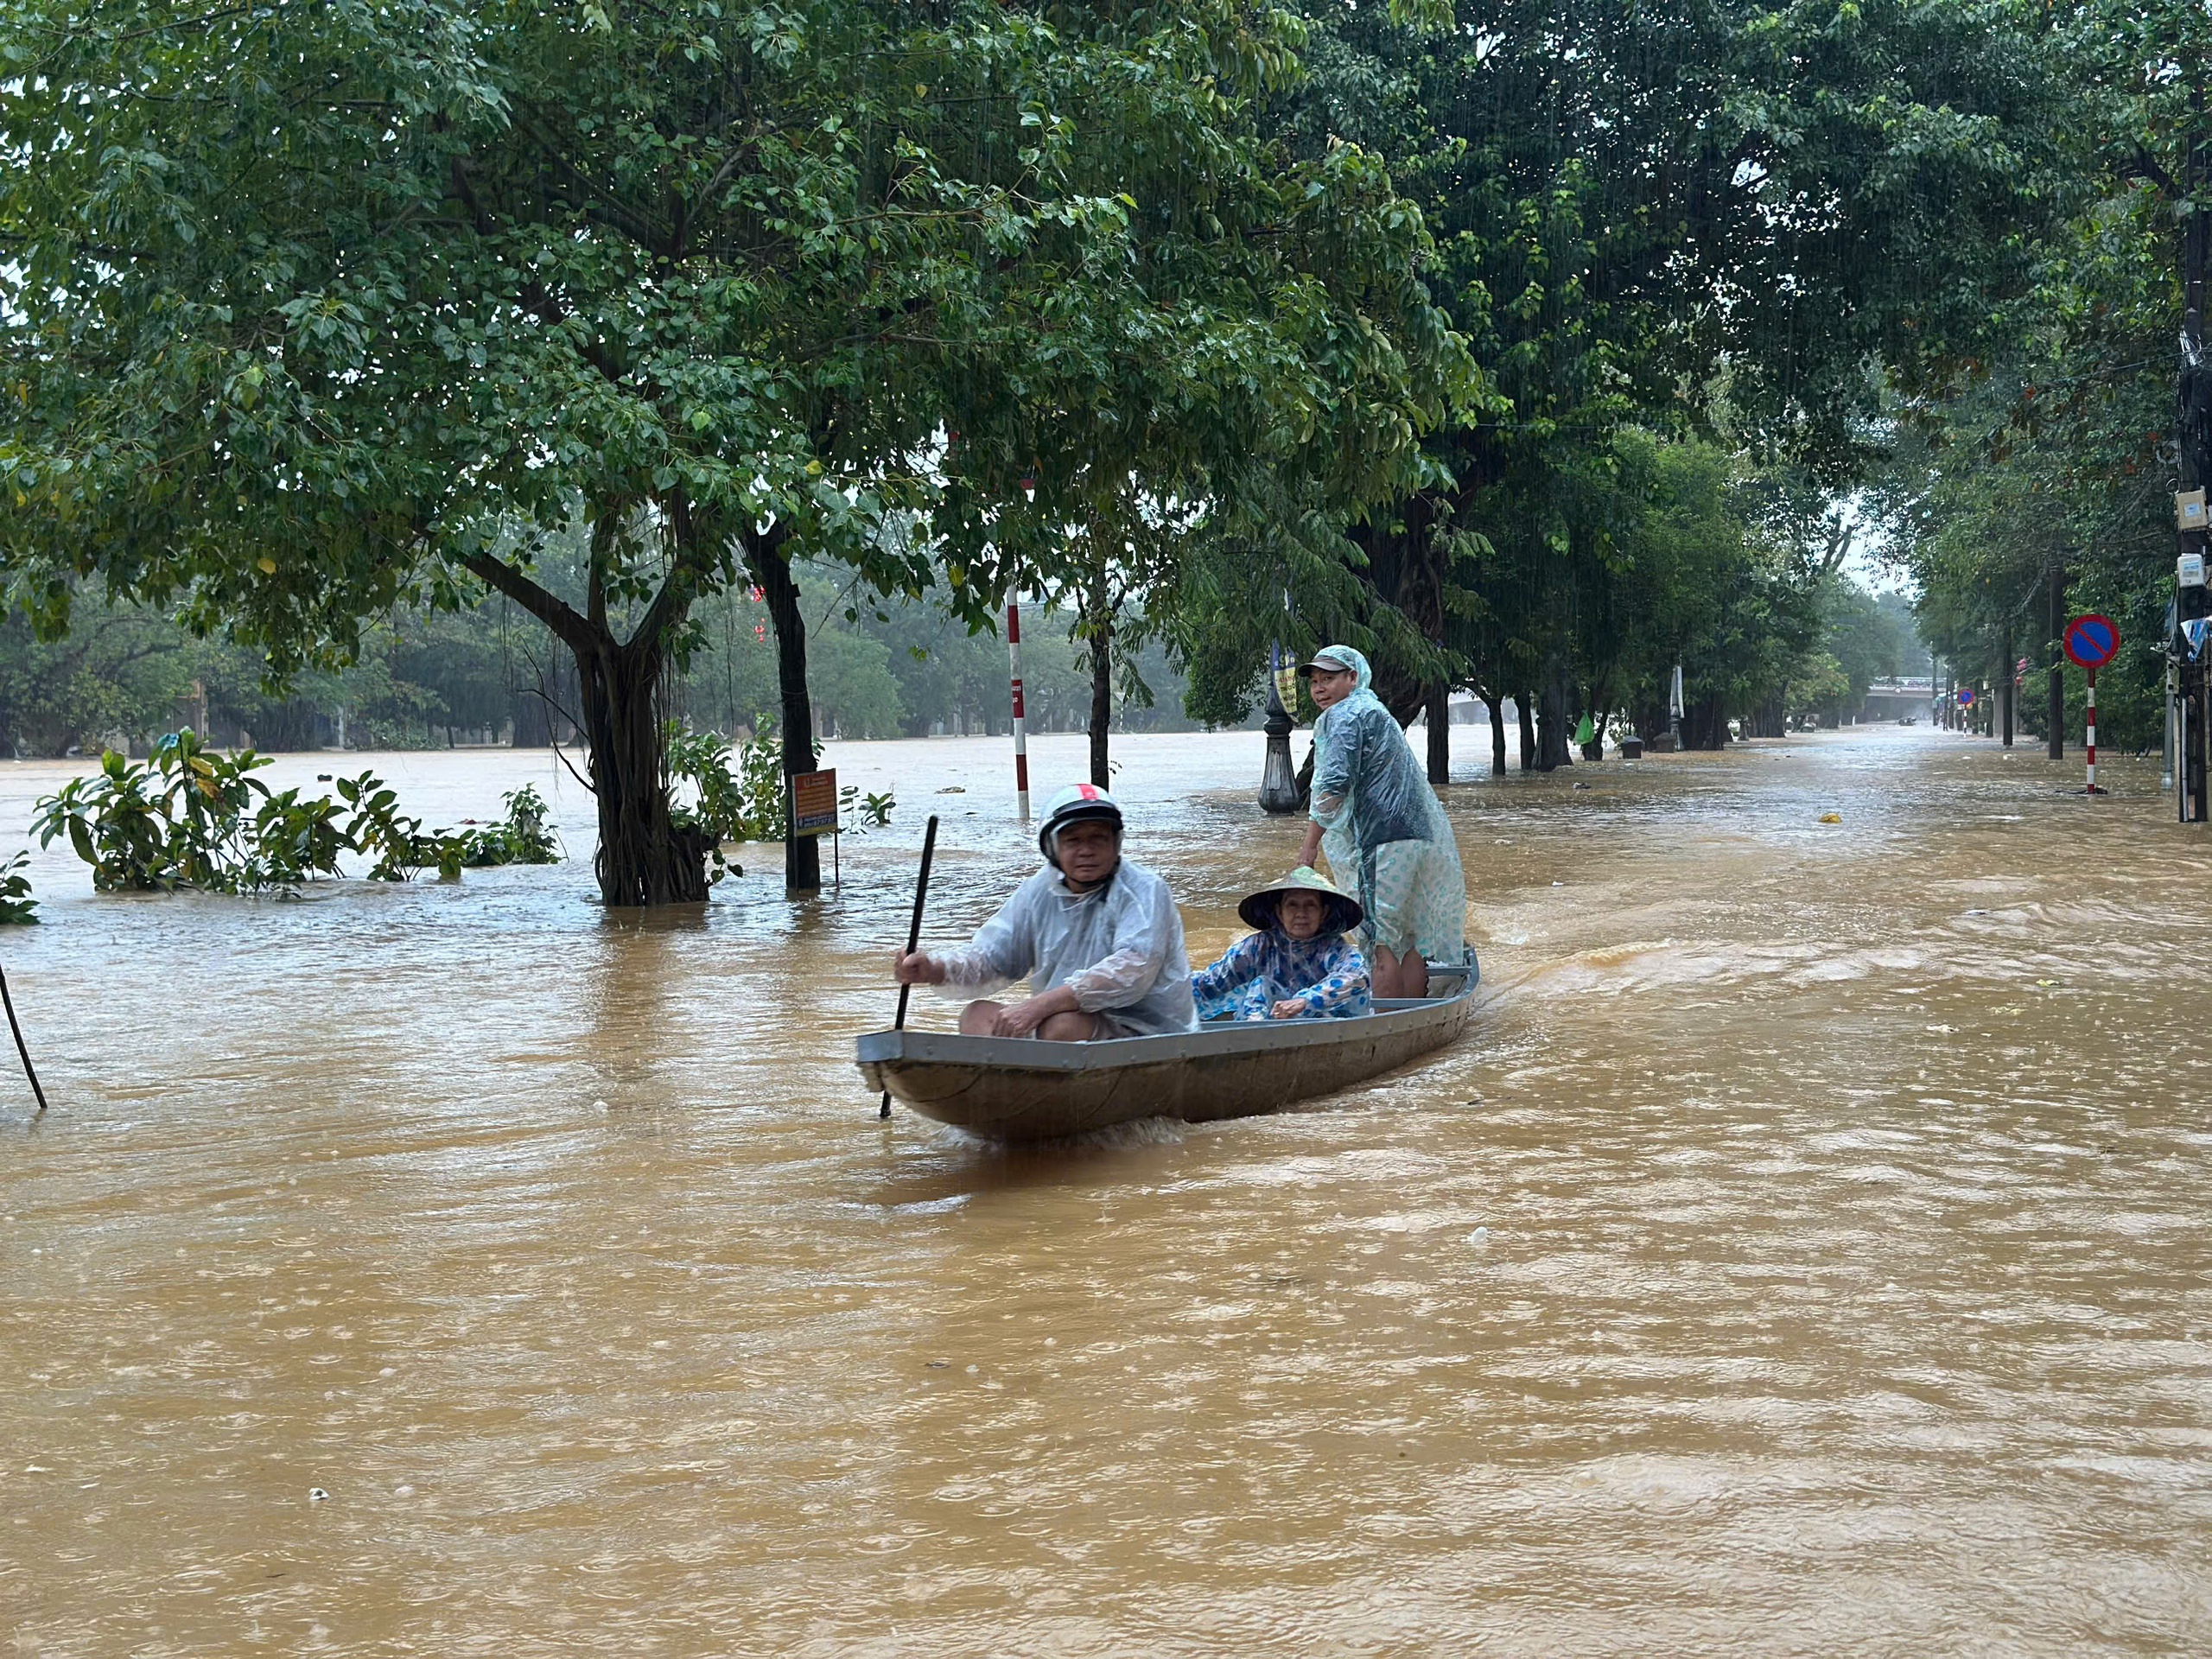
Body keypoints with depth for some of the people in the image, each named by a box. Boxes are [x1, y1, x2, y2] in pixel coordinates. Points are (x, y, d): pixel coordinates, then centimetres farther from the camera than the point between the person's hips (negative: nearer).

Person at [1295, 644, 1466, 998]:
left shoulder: (1344, 716, -7)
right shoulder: (1376, 711, 24)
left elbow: (1334, 785, -18)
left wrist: (1310, 845, -14)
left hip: (1384, 838, -9)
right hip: (1423, 835, 10)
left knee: (1381, 942, -7)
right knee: (1413, 940, 13)